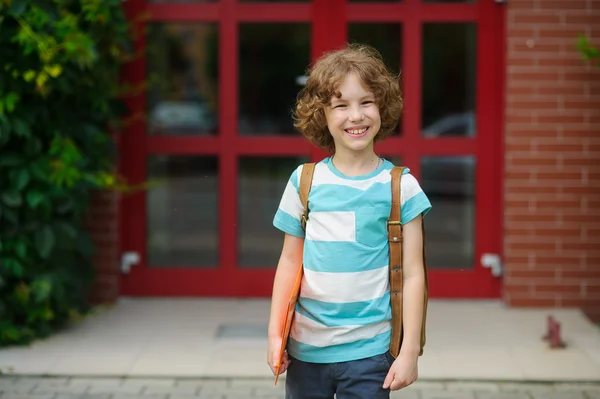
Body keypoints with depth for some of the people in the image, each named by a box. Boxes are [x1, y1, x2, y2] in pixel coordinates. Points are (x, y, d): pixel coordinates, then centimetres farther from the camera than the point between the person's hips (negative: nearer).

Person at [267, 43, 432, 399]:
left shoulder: (400, 186, -4)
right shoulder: (304, 181, 2)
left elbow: (412, 274, -3)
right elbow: (290, 261, 9)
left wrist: (410, 350, -6)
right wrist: (275, 334, 6)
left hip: (367, 351, -2)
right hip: (306, 347, 2)